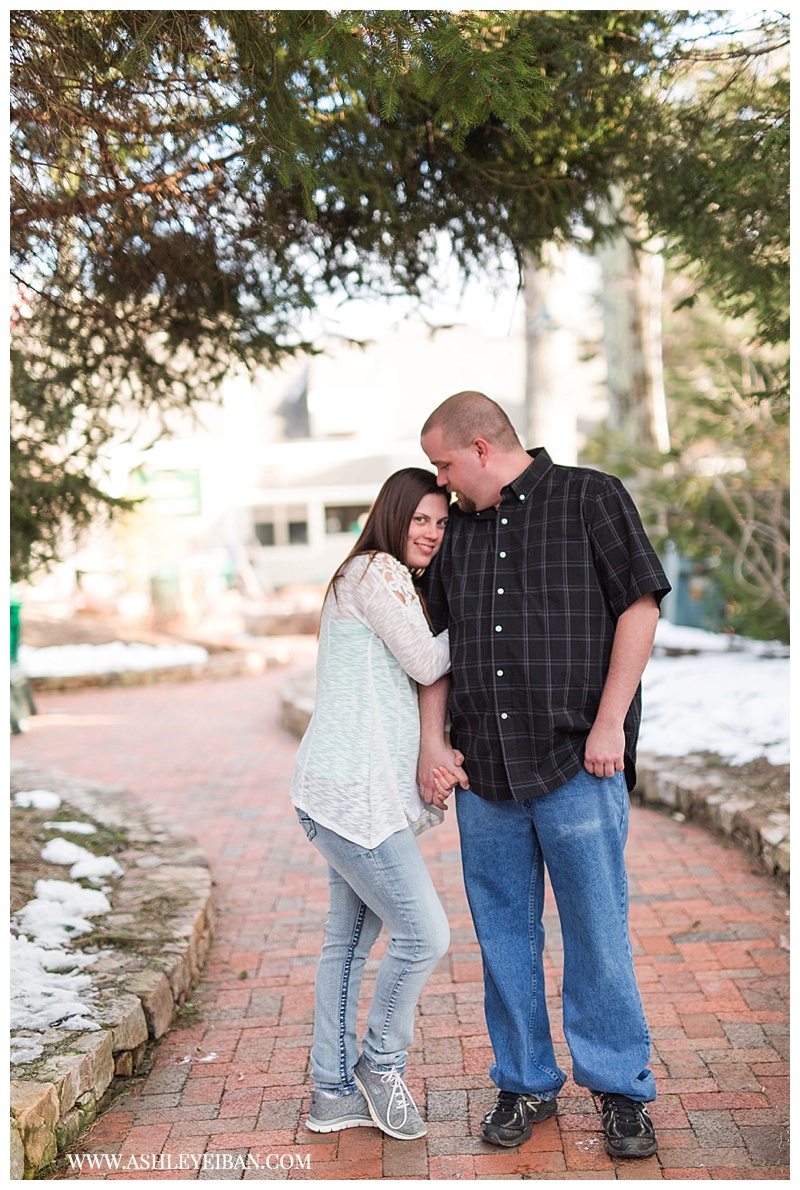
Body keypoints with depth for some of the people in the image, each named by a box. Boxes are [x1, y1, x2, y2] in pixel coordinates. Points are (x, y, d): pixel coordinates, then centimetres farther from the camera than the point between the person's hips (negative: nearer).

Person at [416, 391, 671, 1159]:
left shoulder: (590, 499, 1)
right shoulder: (457, 530, 15)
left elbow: (639, 608, -4)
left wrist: (609, 721, -11)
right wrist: (431, 743, 3)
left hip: (577, 762, -5)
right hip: (484, 774, 5)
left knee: (597, 930, 1)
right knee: (504, 934, 10)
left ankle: (620, 1090, 18)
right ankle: (525, 1084, 25)